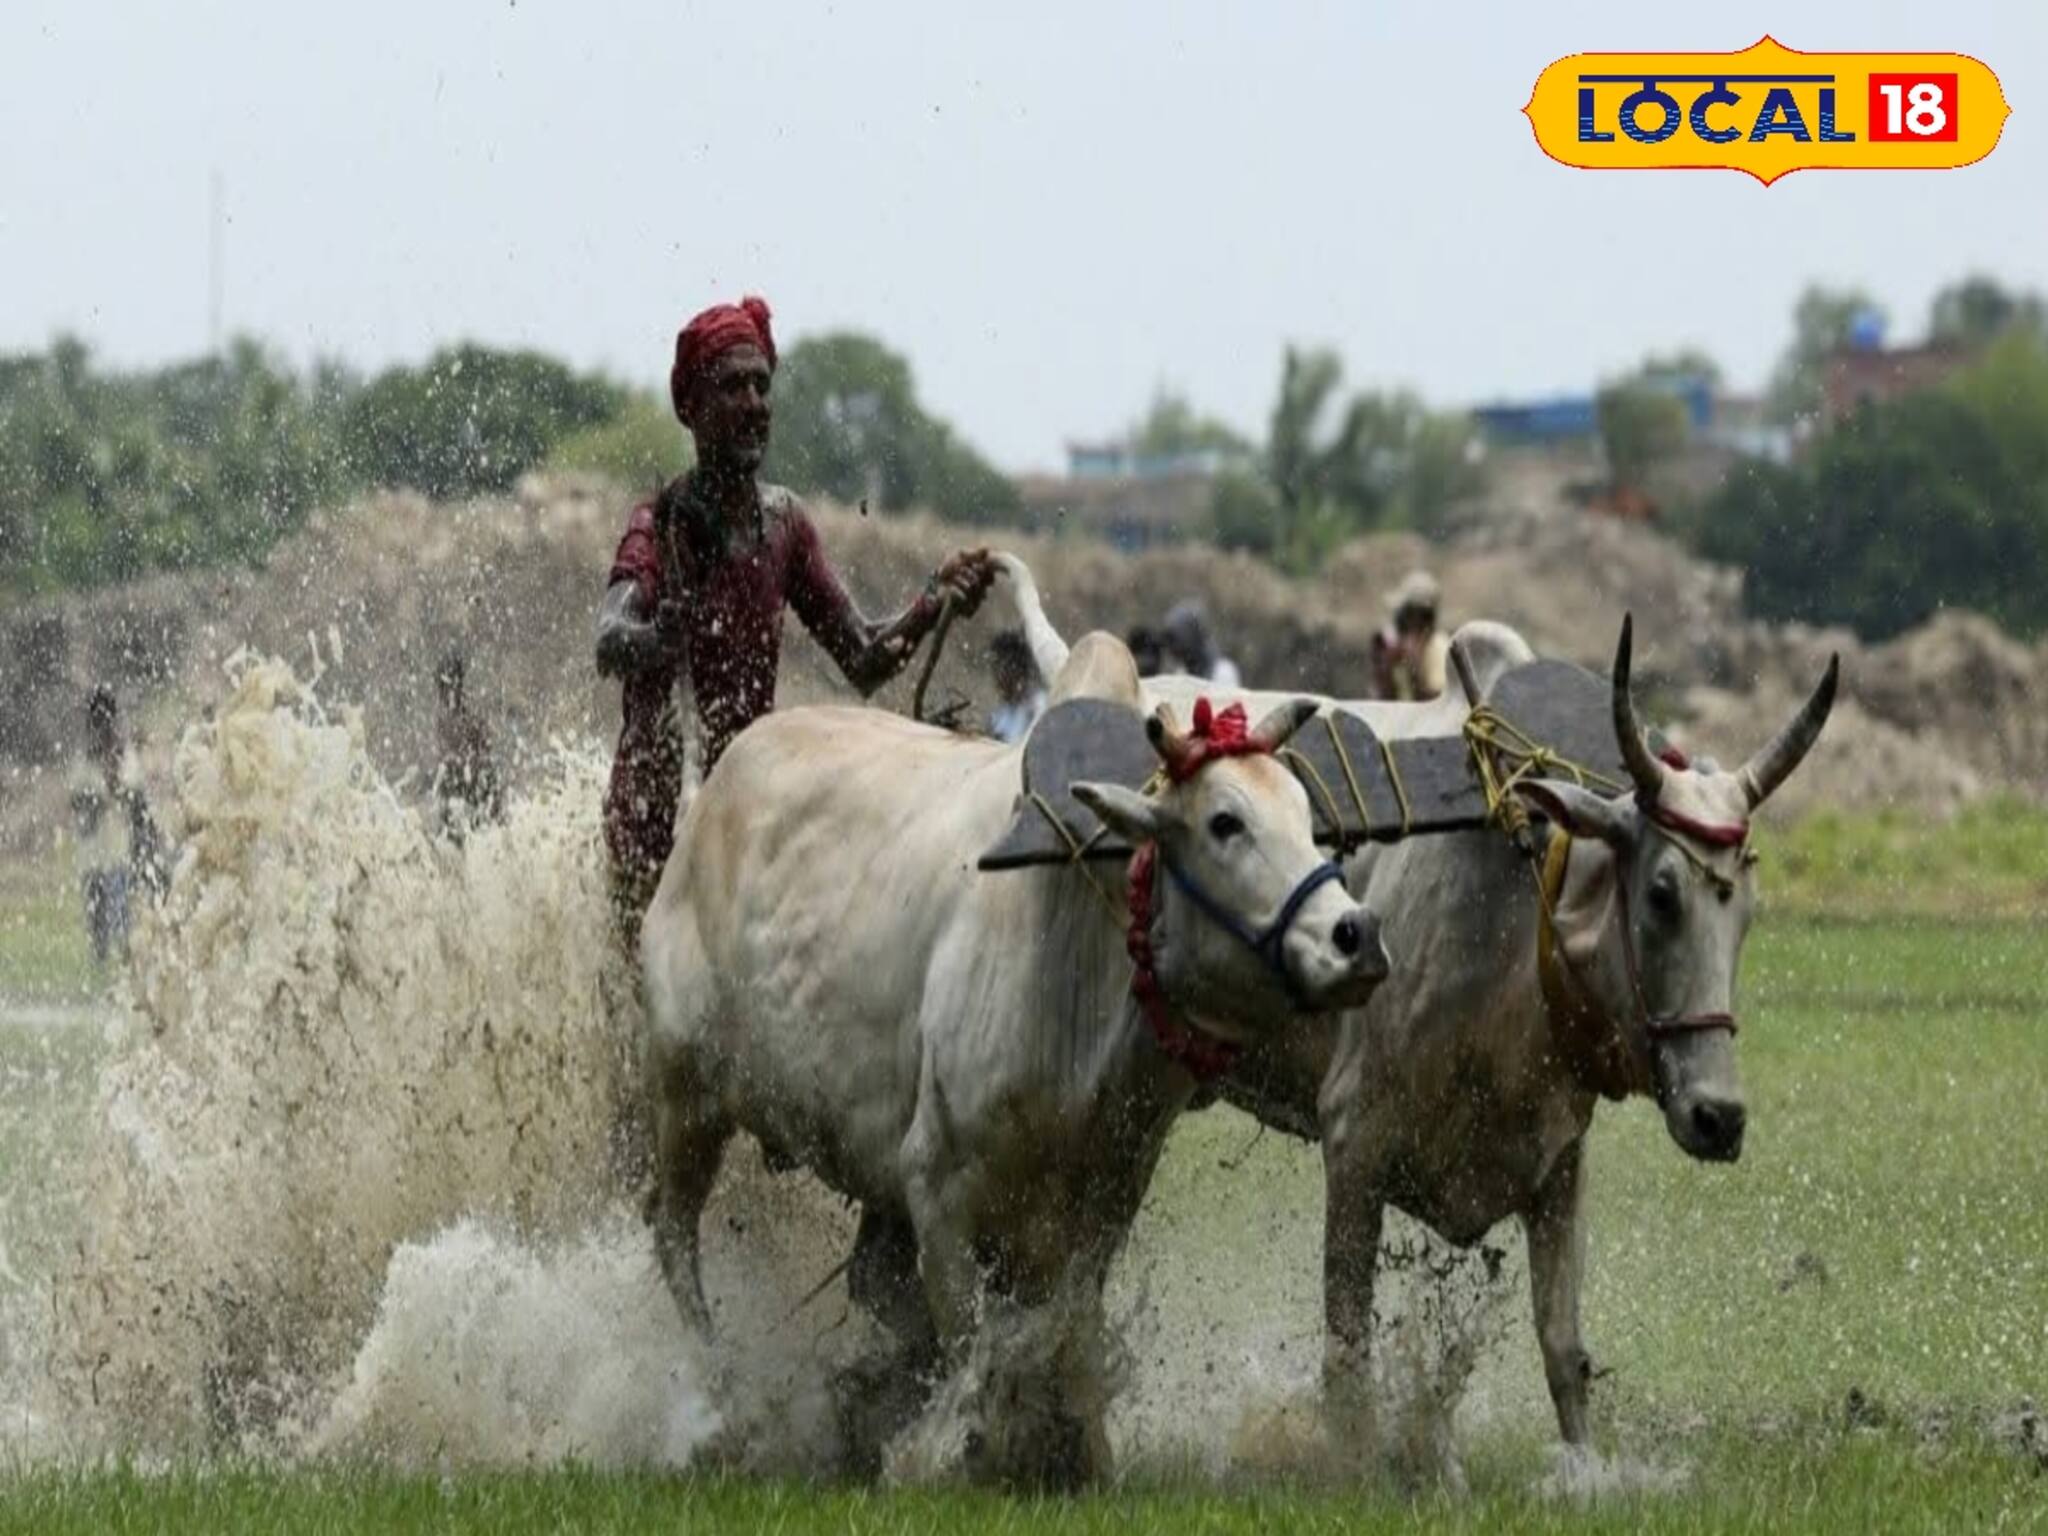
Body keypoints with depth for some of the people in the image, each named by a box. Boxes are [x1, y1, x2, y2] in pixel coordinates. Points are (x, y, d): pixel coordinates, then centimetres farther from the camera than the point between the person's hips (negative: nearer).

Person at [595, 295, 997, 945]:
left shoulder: (783, 520, 9)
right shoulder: (661, 525, -9)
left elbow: (863, 658, 13)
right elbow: (609, 641, -29)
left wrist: (930, 607, -7)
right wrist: (658, 640, -53)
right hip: (659, 804, -5)